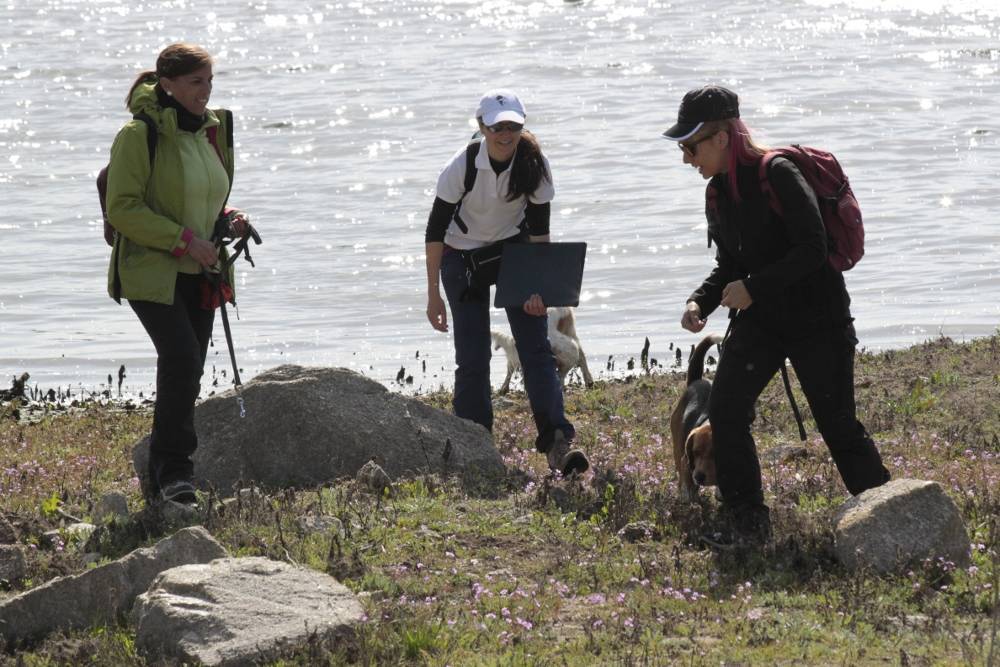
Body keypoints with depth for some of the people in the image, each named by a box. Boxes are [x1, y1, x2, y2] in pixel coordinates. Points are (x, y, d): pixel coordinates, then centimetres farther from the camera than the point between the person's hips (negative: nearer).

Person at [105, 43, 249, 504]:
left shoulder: (211, 130, 11)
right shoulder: (140, 134, -12)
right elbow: (122, 208, -16)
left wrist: (230, 221, 3)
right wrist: (183, 240, -20)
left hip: (199, 274, 7)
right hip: (151, 272, -7)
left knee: (186, 373, 6)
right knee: (181, 358, -22)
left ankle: (160, 482, 15)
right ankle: (173, 469, -13)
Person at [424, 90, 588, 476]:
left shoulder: (533, 165, -18)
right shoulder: (463, 166, -23)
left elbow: (539, 229, -11)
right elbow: (435, 230, -17)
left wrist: (538, 287, -20)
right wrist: (434, 296, -18)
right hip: (463, 255, -2)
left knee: (536, 348, -11)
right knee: (472, 357, -6)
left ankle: (557, 445, -18)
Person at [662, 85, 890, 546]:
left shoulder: (778, 175, -19)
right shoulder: (718, 192, 6)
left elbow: (812, 250, -23)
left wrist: (753, 288, -23)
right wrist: (700, 301, -3)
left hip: (816, 317, -7)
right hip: (758, 319, 7)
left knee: (838, 425, -2)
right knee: (724, 410, -9)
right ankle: (746, 523, 0)